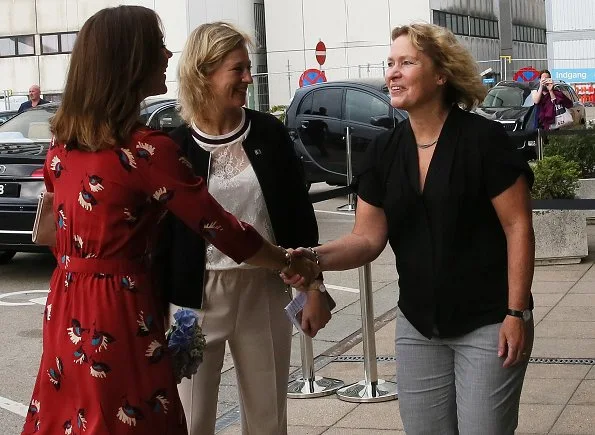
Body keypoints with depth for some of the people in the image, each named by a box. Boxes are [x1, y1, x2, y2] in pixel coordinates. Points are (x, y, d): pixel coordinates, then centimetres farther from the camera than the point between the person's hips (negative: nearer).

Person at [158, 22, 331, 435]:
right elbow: (163, 234, -4)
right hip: (199, 298, -2)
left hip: (266, 293, 2)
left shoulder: (269, 132, 0)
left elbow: (300, 212, 5)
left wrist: (313, 287, 3)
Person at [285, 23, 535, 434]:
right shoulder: (385, 150, 3)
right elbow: (369, 238, 2)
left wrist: (517, 312, -15)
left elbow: (518, 228, -12)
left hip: (487, 324, -5)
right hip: (418, 327, 5)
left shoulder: (484, 138, -12)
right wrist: (316, 257, -16)